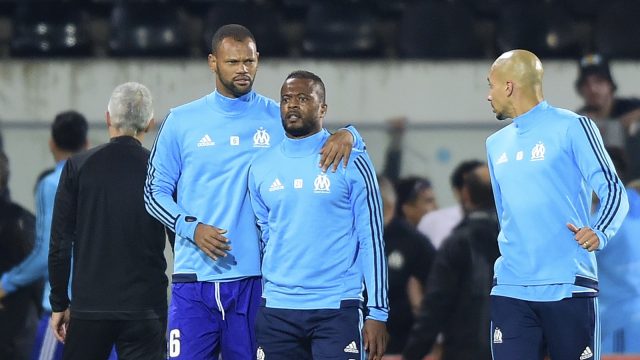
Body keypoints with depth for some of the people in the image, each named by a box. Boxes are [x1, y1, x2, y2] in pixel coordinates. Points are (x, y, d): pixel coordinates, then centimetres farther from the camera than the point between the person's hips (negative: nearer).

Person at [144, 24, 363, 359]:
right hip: (194, 281, 0)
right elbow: (155, 192, 9)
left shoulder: (279, 118, 7)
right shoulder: (182, 121, 7)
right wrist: (192, 228, -9)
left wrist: (346, 135, -13)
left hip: (254, 280, 0)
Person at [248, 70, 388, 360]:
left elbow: (371, 240, -1)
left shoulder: (350, 163, -1)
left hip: (336, 309, -4)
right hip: (276, 310, 4)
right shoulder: (261, 168, 10)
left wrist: (377, 312, -6)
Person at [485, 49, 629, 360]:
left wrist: (599, 232, -24)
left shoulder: (572, 128, -1)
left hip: (568, 287, -5)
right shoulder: (496, 144, 18)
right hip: (510, 290, 5)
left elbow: (613, 191, -7)